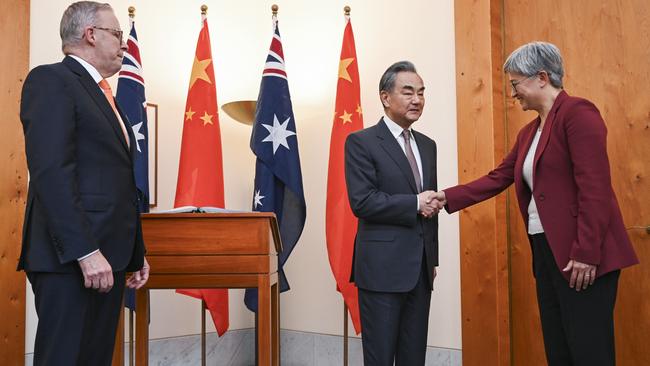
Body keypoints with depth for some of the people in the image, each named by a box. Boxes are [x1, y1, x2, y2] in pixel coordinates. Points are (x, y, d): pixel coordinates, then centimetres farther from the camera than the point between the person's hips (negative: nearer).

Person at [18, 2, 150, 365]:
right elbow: (51, 172, -18)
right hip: (71, 260, -9)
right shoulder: (51, 80, -5)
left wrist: (135, 252, 18)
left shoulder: (104, 96, 22)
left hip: (108, 256, 9)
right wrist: (85, 252, -23)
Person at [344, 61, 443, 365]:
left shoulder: (427, 145, 15)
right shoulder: (361, 142, -6)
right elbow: (362, 202, -17)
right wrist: (415, 203, -13)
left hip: (421, 268, 6)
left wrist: (433, 258, 16)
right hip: (383, 267, -6)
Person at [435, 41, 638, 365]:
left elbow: (595, 189, -17)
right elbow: (498, 178, 18)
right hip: (546, 253, 9)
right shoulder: (529, 132, 17)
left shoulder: (578, 113, -10)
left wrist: (586, 254, -21)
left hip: (581, 258, -9)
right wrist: (447, 197, 12)